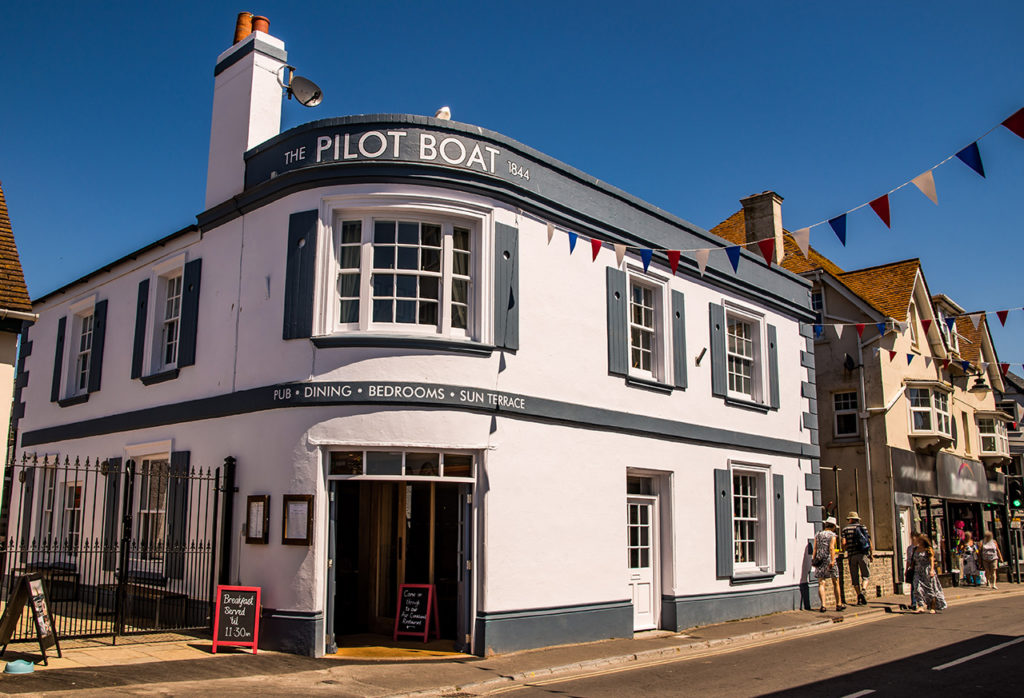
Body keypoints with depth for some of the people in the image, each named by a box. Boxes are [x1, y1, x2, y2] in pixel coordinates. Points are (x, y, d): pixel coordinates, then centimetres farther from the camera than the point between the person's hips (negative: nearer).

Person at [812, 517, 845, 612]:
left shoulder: (818, 534, 11)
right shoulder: (832, 535, -2)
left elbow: (815, 548, 5)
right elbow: (831, 548, -15)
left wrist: (813, 559, 4)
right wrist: (832, 560, -20)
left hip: (819, 559, 3)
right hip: (829, 559, -3)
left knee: (821, 583, -1)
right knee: (836, 583, 12)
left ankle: (823, 605, -12)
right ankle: (838, 604, 21)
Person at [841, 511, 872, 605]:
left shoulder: (846, 529, 5)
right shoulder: (863, 527, 8)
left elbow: (844, 543, -5)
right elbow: (869, 541, 1)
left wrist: (844, 550, 17)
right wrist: (871, 554, 9)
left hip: (852, 555, 0)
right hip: (863, 554, 0)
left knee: (855, 577, 7)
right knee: (865, 575, 7)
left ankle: (859, 597, 1)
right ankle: (863, 591, -18)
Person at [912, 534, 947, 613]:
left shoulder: (928, 549, -2)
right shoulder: (915, 549, 12)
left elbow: (932, 560, -10)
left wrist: (932, 570, -22)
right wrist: (912, 570, 16)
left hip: (927, 570, -4)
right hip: (918, 572, 4)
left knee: (931, 589, 3)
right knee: (918, 588, -11)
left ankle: (933, 608, 13)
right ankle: (921, 607, -14)